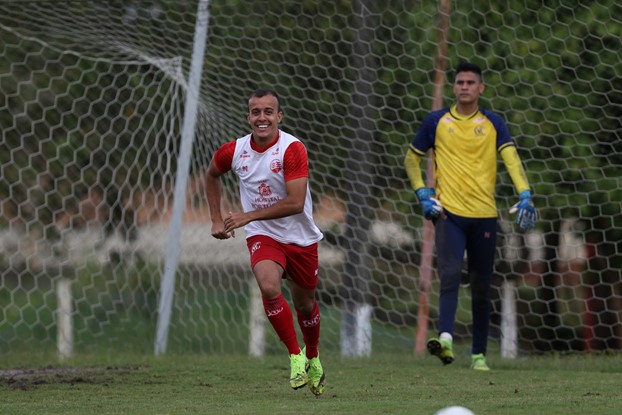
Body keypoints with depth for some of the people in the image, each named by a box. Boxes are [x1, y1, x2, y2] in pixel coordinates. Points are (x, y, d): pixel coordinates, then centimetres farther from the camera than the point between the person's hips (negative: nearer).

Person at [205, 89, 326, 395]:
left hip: (301, 238, -1)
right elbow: (212, 175, 17)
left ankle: (312, 358, 43)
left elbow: (295, 203, -25)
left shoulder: (293, 149, -19)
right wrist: (216, 219, 11)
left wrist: (248, 216, -24)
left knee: (305, 304, 13)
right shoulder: (234, 151, -6)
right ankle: (295, 356, -14)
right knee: (269, 287, -28)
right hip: (262, 236, 1)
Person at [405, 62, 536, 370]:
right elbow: (412, 158, 16)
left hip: (484, 214, 2)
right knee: (450, 275, -22)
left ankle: (479, 354, 16)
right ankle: (445, 339, -36)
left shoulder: (493, 123, 7)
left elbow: (511, 159, -5)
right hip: (448, 212, -2)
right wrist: (422, 193, 1)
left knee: (481, 289, 7)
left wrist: (524, 195, -22)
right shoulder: (436, 121, 7)